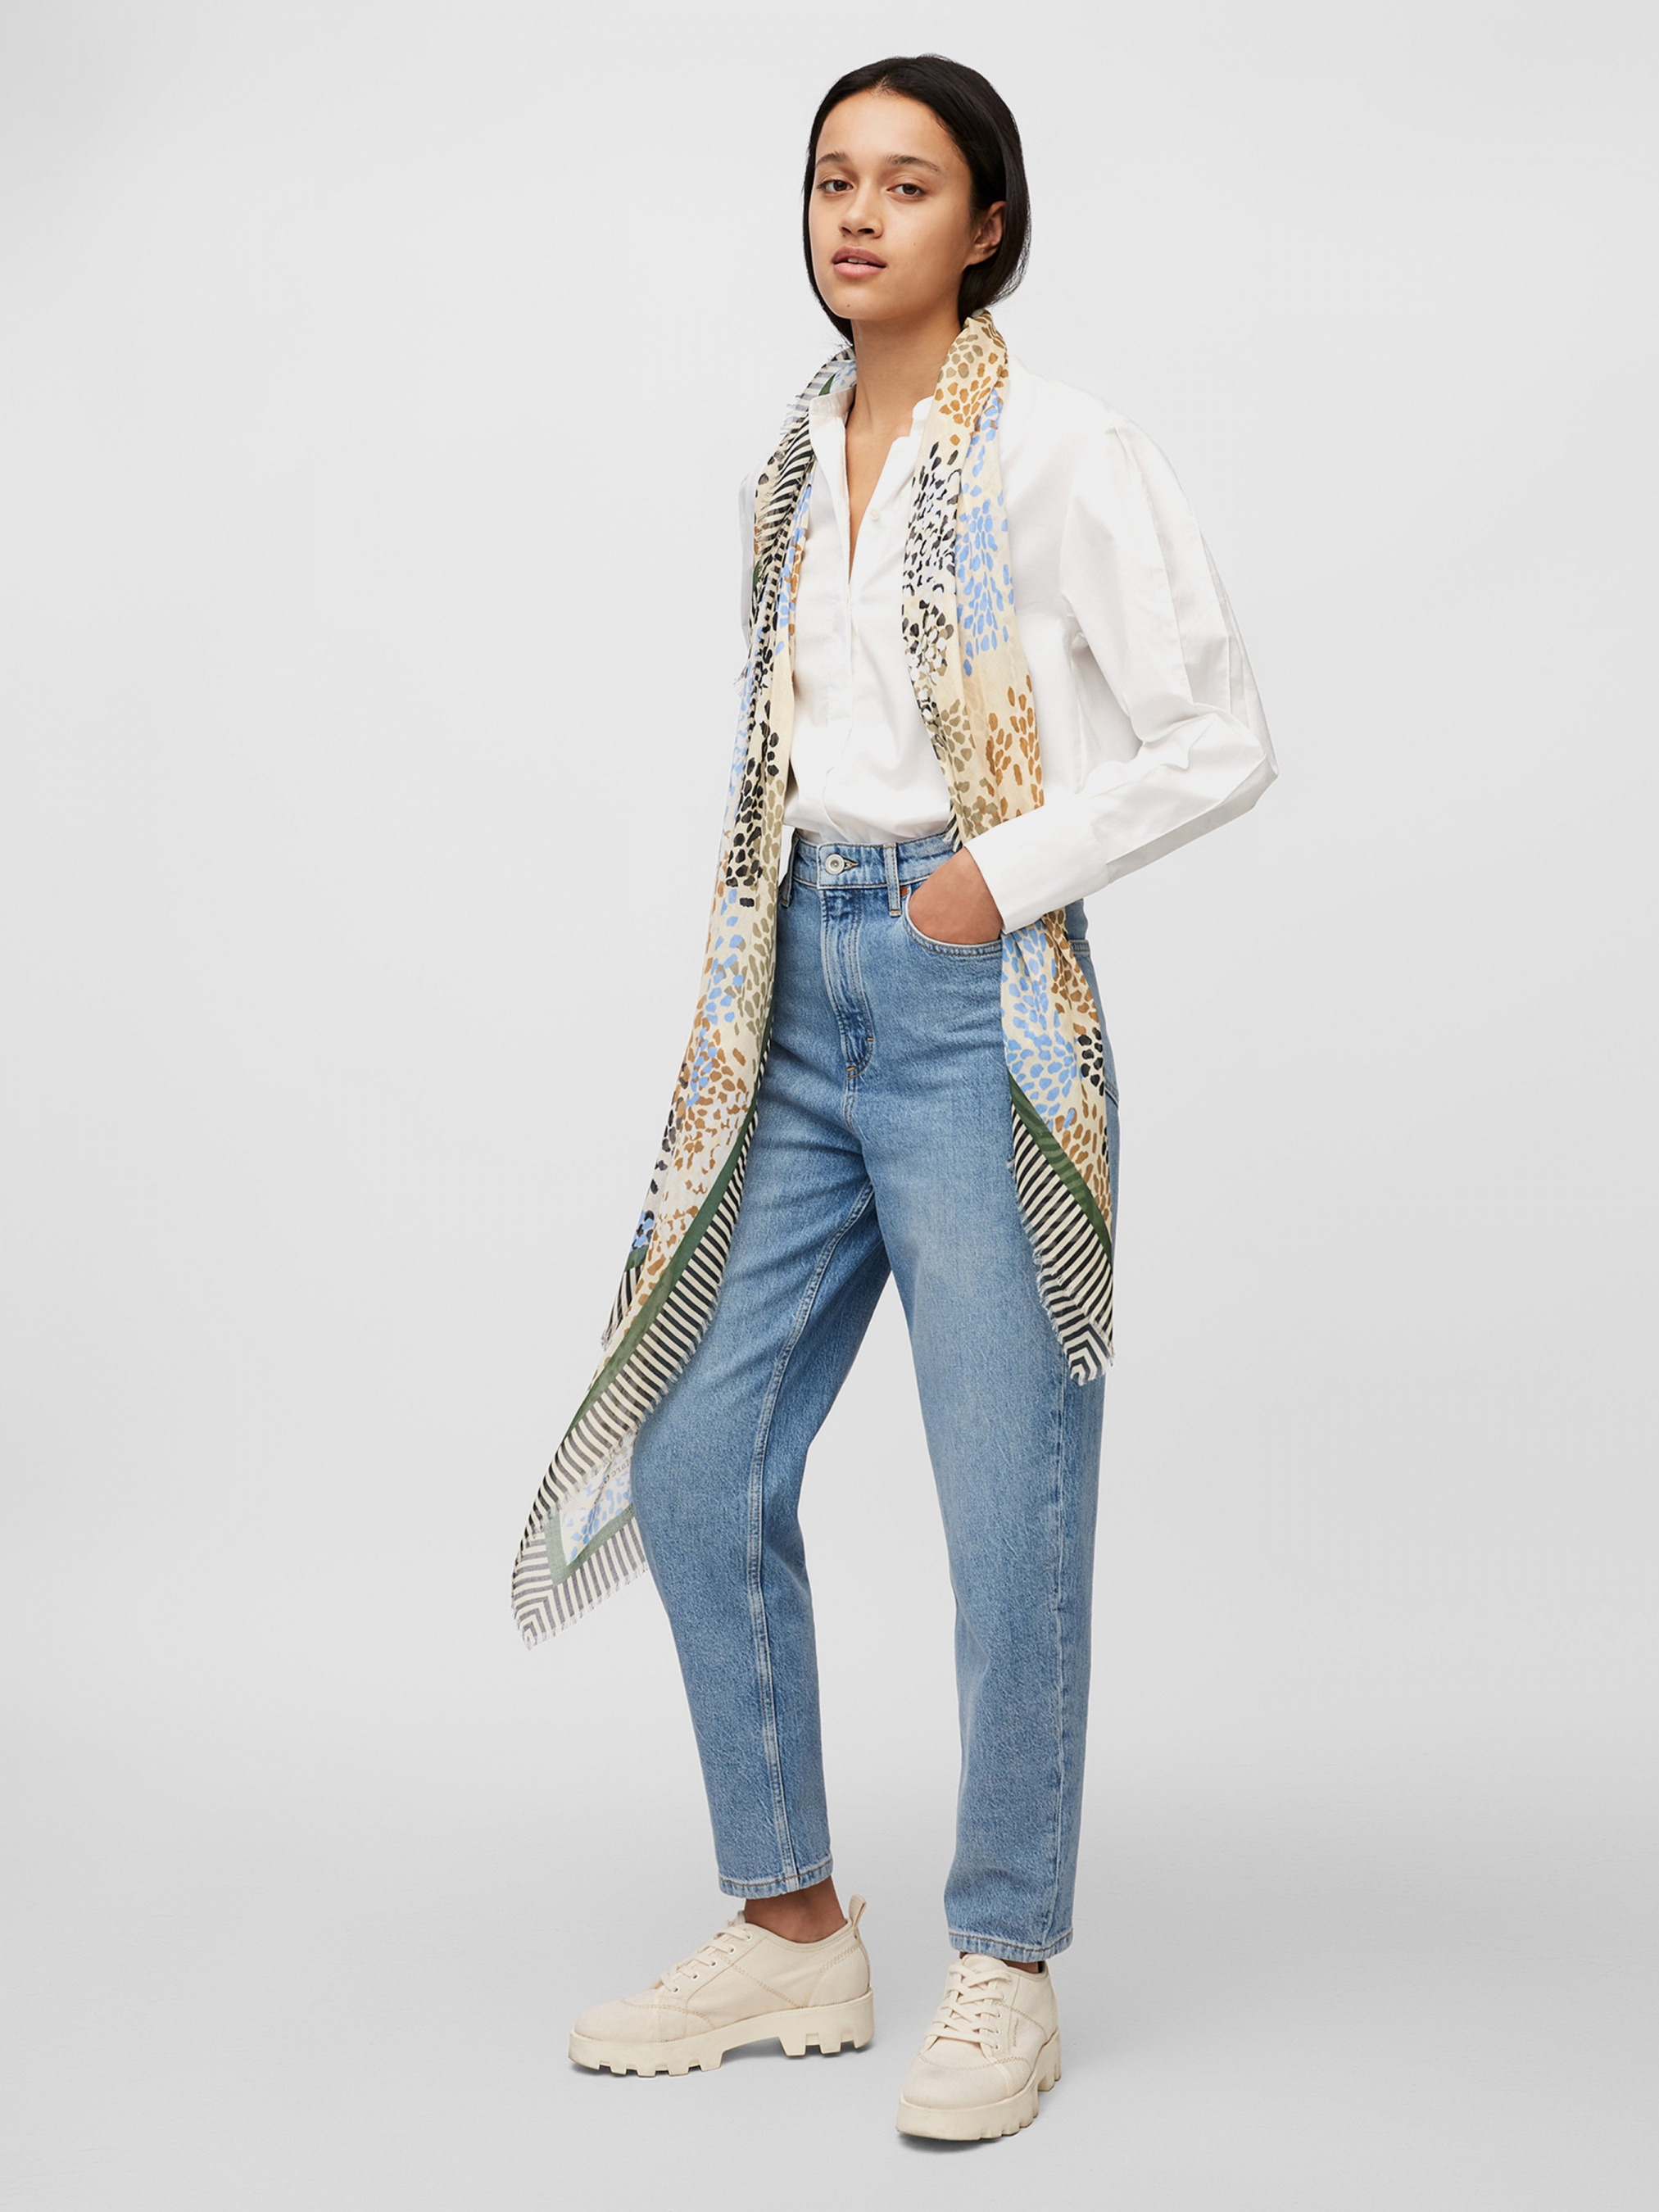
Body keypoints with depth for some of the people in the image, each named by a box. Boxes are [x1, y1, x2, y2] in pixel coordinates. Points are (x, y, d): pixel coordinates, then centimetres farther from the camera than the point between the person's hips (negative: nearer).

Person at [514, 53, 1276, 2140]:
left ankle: (1004, 1973, 13)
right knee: (697, 1461, 7)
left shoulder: (1057, 448, -5)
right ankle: (791, 1931, 21)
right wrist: (741, 1007, 16)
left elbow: (1220, 742, -8)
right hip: (806, 1004, 7)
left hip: (977, 1004, -7)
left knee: (1007, 1501, -2)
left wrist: (1001, 875, -12)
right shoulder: (792, 460, 14)